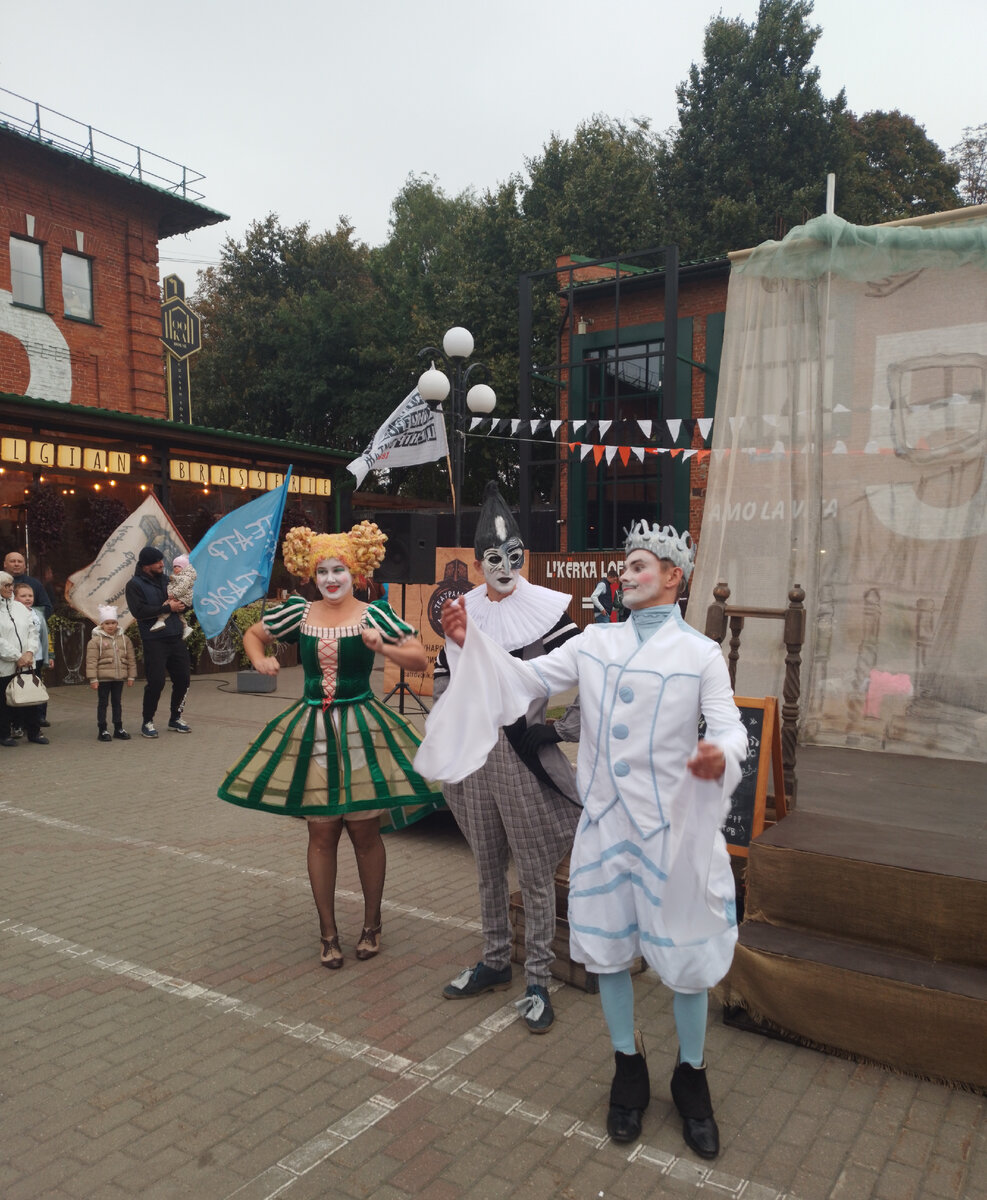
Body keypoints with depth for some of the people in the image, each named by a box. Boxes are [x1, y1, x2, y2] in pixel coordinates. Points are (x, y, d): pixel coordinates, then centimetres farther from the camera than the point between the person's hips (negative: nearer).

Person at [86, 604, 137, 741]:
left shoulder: (124, 639, 6)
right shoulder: (96, 640, -6)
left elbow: (131, 659, 8)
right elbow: (91, 661, -9)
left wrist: (131, 676, 6)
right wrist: (93, 679, -13)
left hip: (119, 677, 4)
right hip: (103, 678, -4)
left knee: (117, 702, 12)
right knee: (103, 703, 4)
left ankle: (118, 728, 20)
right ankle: (102, 730, 10)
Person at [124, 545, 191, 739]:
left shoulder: (166, 580, 16)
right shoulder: (134, 585, -4)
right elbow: (139, 611, -16)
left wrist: (178, 603, -4)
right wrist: (168, 608, -15)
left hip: (175, 637, 6)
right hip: (154, 641, -6)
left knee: (183, 678, 8)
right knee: (156, 682, -8)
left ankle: (175, 719, 24)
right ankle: (147, 722, 10)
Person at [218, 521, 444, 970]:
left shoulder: (374, 615, -4)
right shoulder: (298, 612, 4)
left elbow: (419, 659, -5)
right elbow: (253, 634, 19)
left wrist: (382, 647, -21)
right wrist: (260, 660, -1)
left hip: (361, 729, -2)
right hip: (312, 731, 2)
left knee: (364, 830, 5)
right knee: (321, 832, 7)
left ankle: (371, 925, 27)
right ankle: (328, 932, 23)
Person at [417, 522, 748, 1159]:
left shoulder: (700, 653, -4)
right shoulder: (595, 642, 7)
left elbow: (730, 726, -12)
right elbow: (531, 678, 5)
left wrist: (720, 754, -36)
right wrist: (472, 642, -7)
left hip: (672, 824, -3)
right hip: (605, 820, 4)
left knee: (687, 951, 8)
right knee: (609, 948, 15)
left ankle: (691, 1076, 34)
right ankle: (629, 1068, 38)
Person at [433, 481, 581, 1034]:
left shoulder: (546, 609, -9)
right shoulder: (464, 612, 6)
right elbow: (444, 672, 19)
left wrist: (563, 730, -13)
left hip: (524, 757, -5)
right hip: (474, 758, 5)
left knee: (535, 871, 5)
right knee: (488, 867, 18)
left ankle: (538, 981, 19)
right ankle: (496, 962, 35)